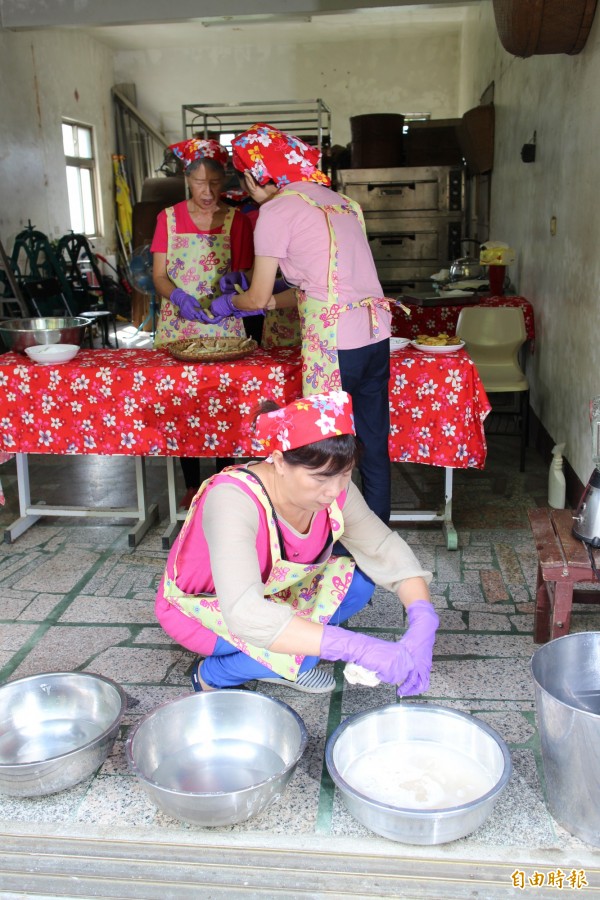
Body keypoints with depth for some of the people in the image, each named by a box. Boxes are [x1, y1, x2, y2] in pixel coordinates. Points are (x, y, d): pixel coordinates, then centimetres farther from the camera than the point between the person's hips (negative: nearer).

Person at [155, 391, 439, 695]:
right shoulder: (232, 501, -38)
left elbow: (385, 548, -15)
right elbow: (243, 614, -49)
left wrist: (423, 621, -33)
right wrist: (355, 647, -54)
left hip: (270, 593, 7)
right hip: (199, 606, -6)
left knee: (356, 578, -11)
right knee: (298, 650, -28)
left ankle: (286, 665, 5)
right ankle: (211, 674, -1)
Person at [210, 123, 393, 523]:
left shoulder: (277, 210, -5)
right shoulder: (337, 199, 18)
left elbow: (258, 298, 0)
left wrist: (229, 301, 22)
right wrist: (272, 300, 29)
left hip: (335, 341, -8)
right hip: (377, 333, 8)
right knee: (374, 445, 14)